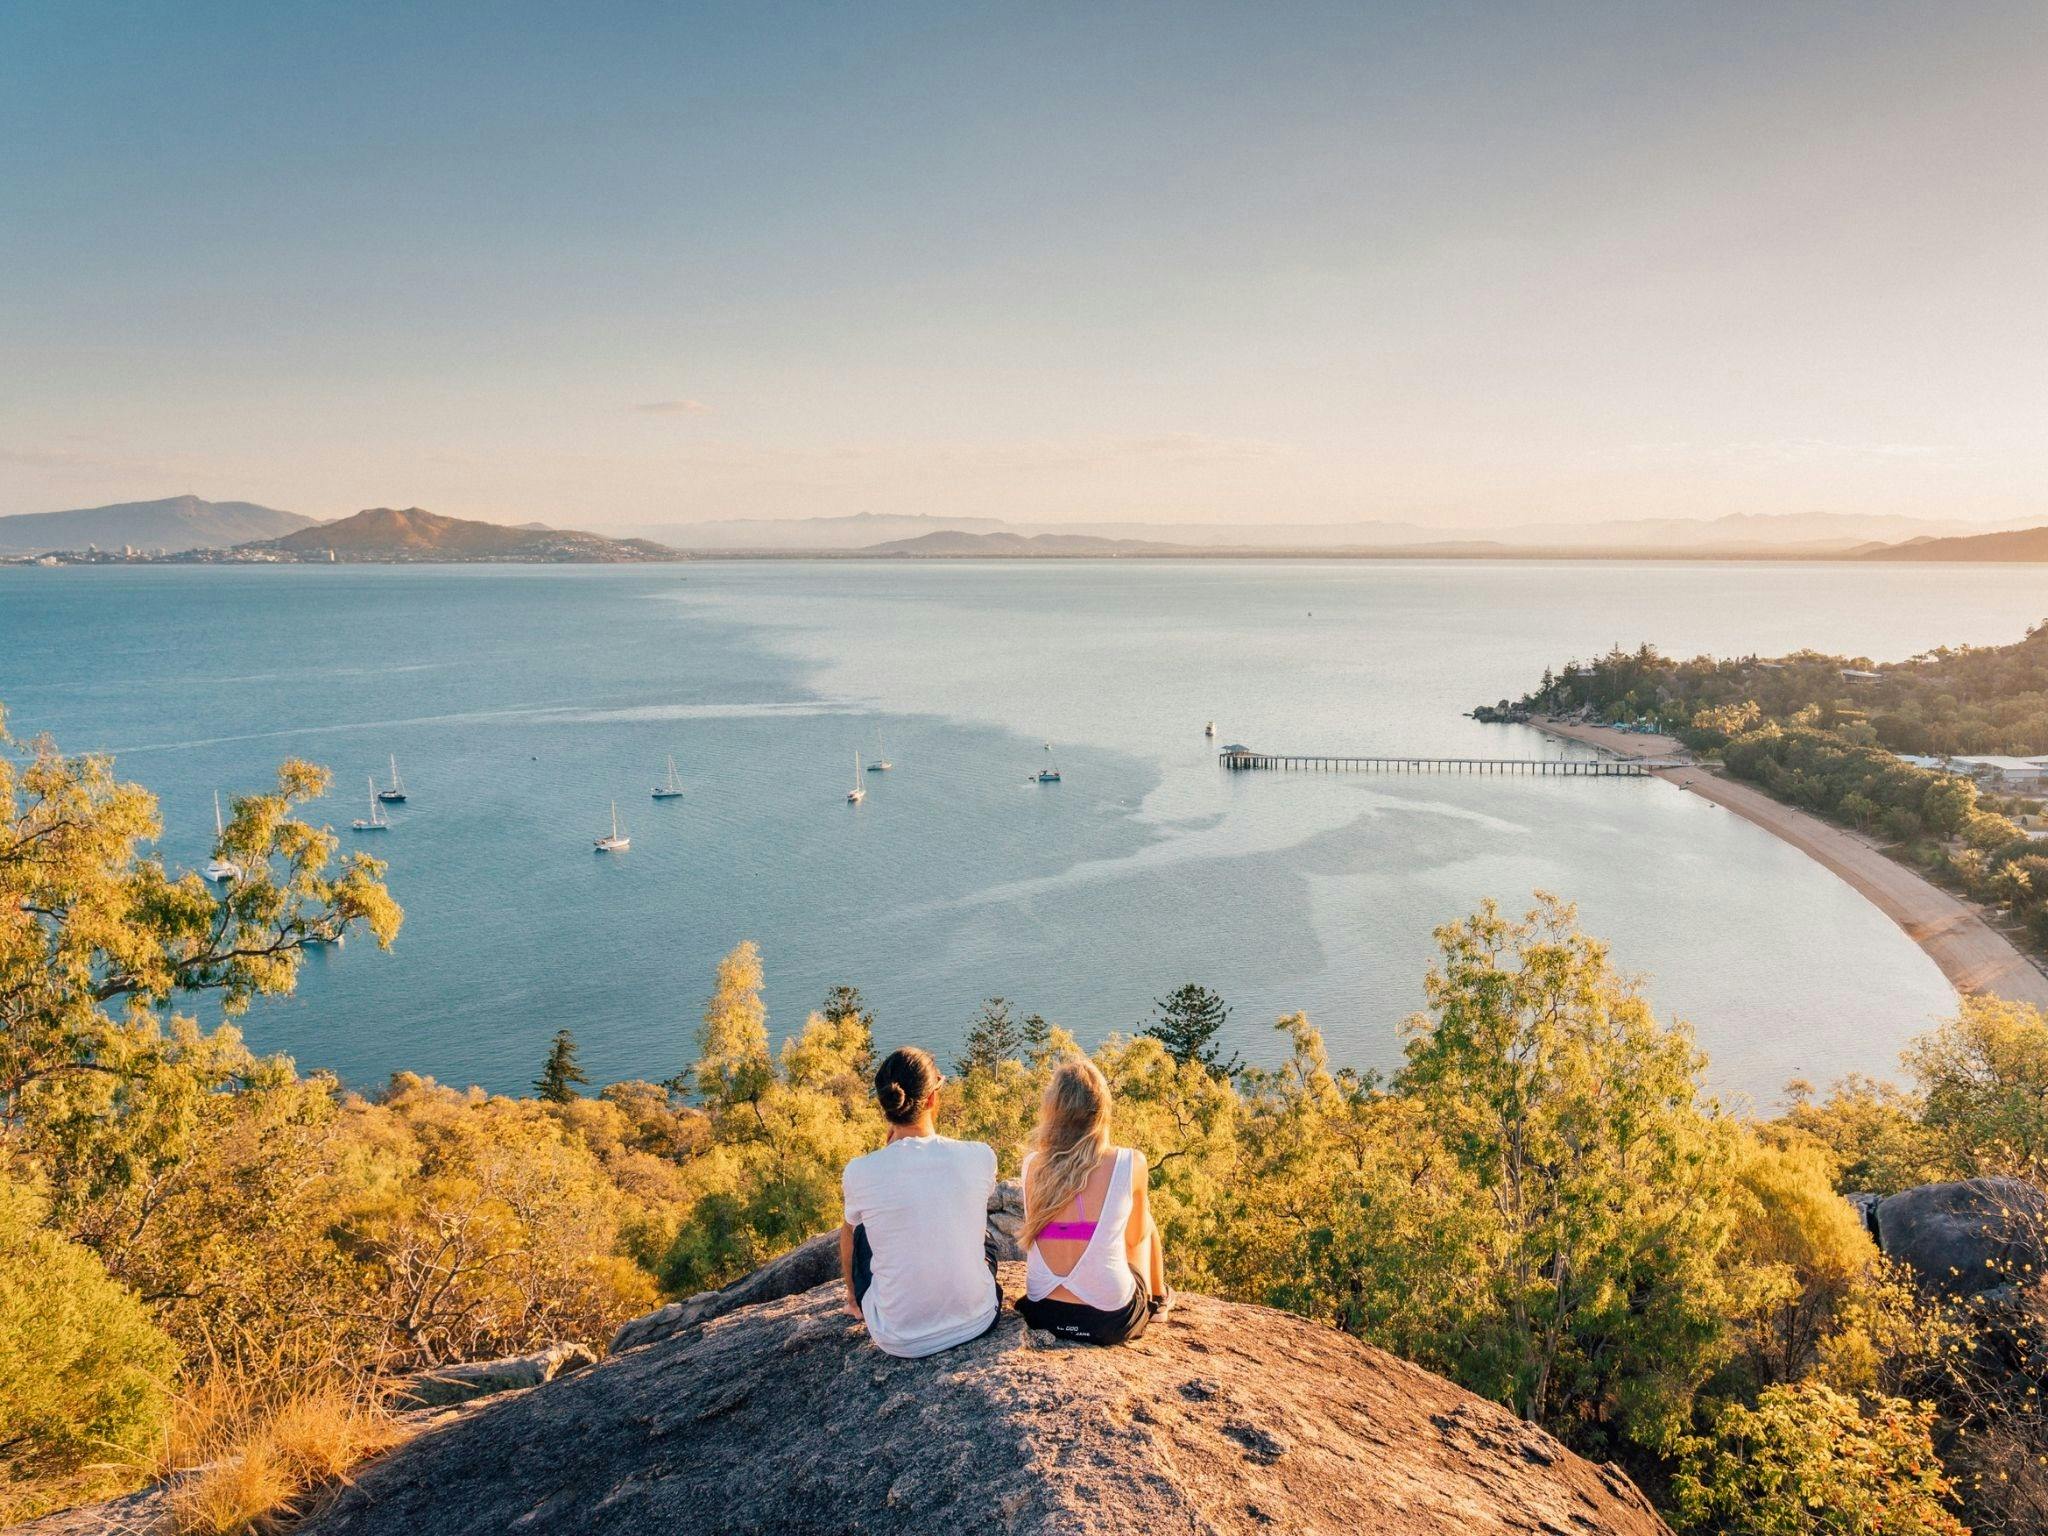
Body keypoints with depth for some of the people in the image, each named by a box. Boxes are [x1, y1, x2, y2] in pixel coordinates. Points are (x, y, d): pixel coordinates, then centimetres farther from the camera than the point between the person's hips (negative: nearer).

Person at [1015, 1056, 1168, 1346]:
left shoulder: (1032, 1165, -6)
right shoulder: (1131, 1163, -14)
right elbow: (1134, 1238, 1)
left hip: (1042, 1314, 3)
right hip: (1110, 1323, -3)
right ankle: (1158, 1298, 50)